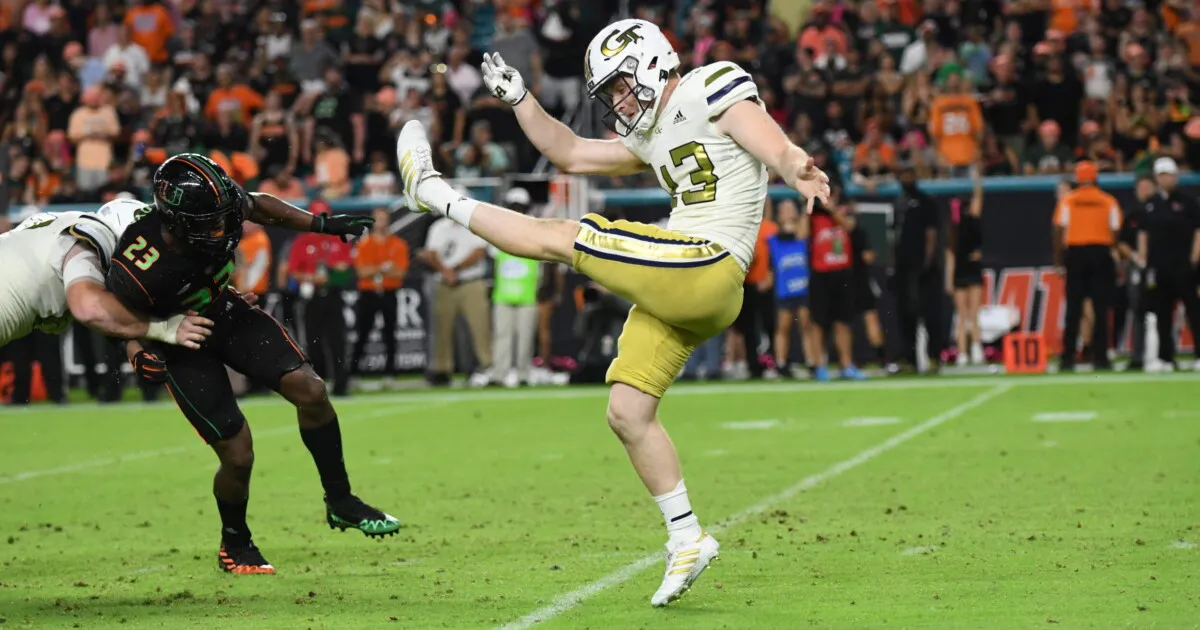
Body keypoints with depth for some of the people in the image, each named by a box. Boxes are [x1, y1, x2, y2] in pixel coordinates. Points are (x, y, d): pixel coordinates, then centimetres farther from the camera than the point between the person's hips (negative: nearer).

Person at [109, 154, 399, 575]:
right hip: (181, 345, -5)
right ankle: (234, 544, 23)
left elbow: (257, 206, 0)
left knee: (309, 390, -9)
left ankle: (340, 503, 11)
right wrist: (139, 354, -36)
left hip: (226, 314, 5)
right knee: (237, 454, -8)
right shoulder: (140, 272, -39)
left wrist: (322, 224, 3)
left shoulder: (219, 212, -27)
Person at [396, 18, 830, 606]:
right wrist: (518, 98, 24)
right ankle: (687, 541, 14)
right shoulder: (654, 133, 23)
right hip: (676, 290, 10)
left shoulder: (711, 89, -3)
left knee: (562, 238, -4)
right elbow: (571, 154, 32)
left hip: (706, 271, -10)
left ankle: (438, 195, 14)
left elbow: (775, 147, -19)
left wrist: (797, 169, -41)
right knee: (628, 413, 8)